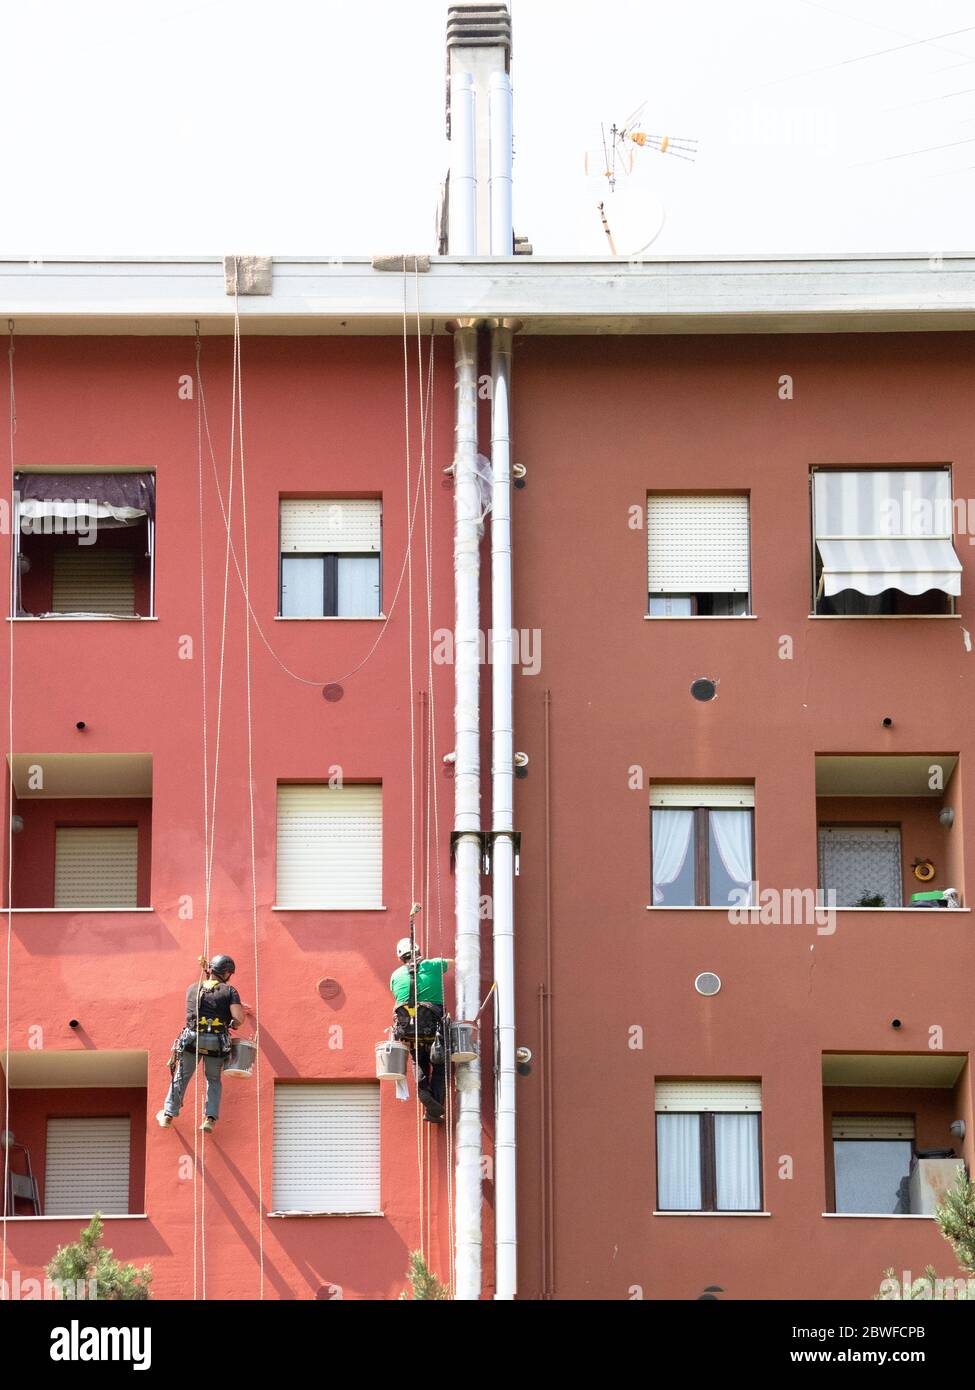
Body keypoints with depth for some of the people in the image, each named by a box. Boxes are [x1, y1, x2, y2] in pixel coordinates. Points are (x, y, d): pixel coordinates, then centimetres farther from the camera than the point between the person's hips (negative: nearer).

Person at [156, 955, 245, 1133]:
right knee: (214, 1080, 16)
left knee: (181, 1077, 16)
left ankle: (168, 1115, 19)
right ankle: (211, 1118, 5)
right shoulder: (229, 991, -2)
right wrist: (234, 1024, 9)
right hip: (217, 1042, -2)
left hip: (192, 1038, 2)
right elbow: (238, 1018, -12)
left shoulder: (193, 988, 9)